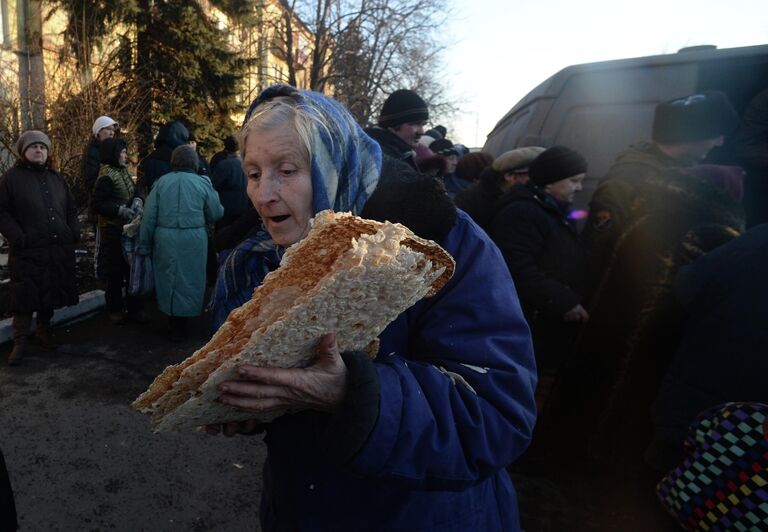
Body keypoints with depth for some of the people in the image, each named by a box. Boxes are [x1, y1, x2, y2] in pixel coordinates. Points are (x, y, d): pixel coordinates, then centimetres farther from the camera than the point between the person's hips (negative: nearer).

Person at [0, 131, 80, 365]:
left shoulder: (56, 178, 15)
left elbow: (70, 209, 20)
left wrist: (74, 232, 6)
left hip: (59, 250, 5)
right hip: (28, 252, -4)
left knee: (52, 292, 13)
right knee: (25, 295, 0)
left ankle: (44, 329, 32)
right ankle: (20, 340, 12)